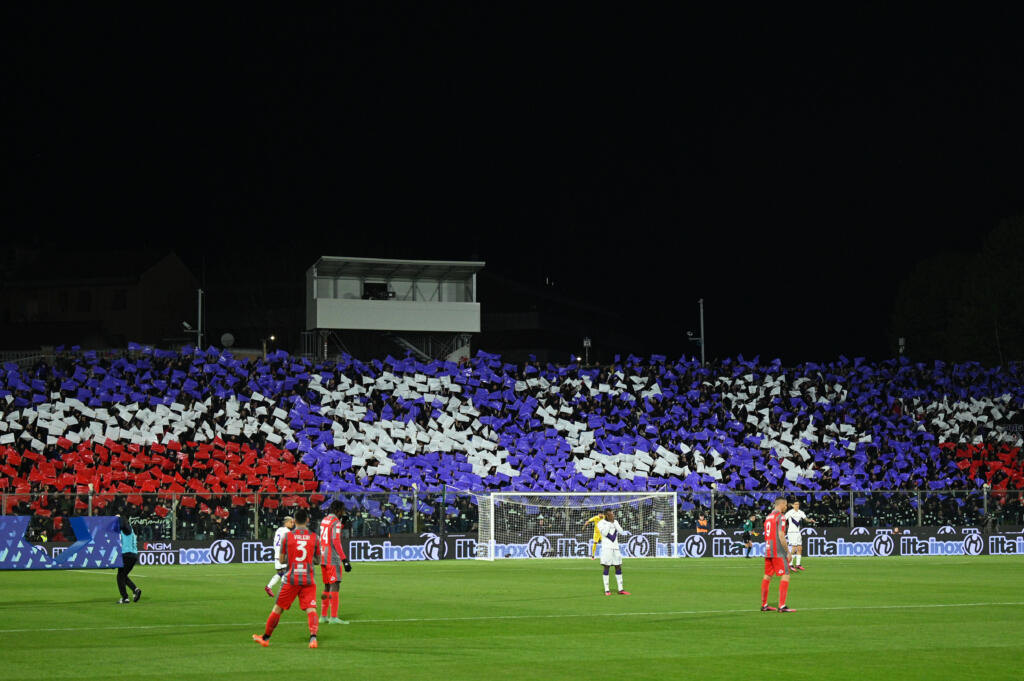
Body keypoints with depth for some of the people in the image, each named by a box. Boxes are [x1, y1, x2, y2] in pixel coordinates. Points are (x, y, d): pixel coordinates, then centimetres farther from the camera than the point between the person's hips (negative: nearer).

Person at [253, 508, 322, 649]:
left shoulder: (287, 536, -1)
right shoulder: (313, 537, 2)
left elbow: (281, 560, 4)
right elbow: (318, 560, 10)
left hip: (291, 579, 0)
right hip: (308, 579, 0)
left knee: (278, 608, 10)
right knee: (310, 608, -4)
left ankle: (265, 637, 21)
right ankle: (313, 636, -24)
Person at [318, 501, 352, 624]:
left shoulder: (324, 520, 14)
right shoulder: (336, 522, -11)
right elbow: (336, 542, -19)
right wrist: (345, 559, -20)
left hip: (323, 557, 9)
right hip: (333, 558, -9)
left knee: (327, 586, 15)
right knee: (335, 586, -10)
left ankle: (323, 616, 17)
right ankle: (334, 617, -15)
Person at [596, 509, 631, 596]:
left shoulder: (615, 522, 12)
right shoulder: (601, 523, -1)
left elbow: (621, 532, 0)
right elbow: (604, 533, -16)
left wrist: (614, 522, -6)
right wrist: (609, 522, -11)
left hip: (615, 548, 5)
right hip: (606, 548, -5)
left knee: (618, 567, 5)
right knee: (606, 567, -4)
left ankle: (620, 589, 10)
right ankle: (606, 590, -2)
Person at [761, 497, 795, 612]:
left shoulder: (768, 516, 16)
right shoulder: (780, 516, -9)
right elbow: (781, 535, -17)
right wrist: (788, 552, -13)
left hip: (768, 551, 9)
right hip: (778, 552, -9)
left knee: (767, 576, 13)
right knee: (785, 576, -7)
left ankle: (764, 605, 16)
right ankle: (782, 606, -13)